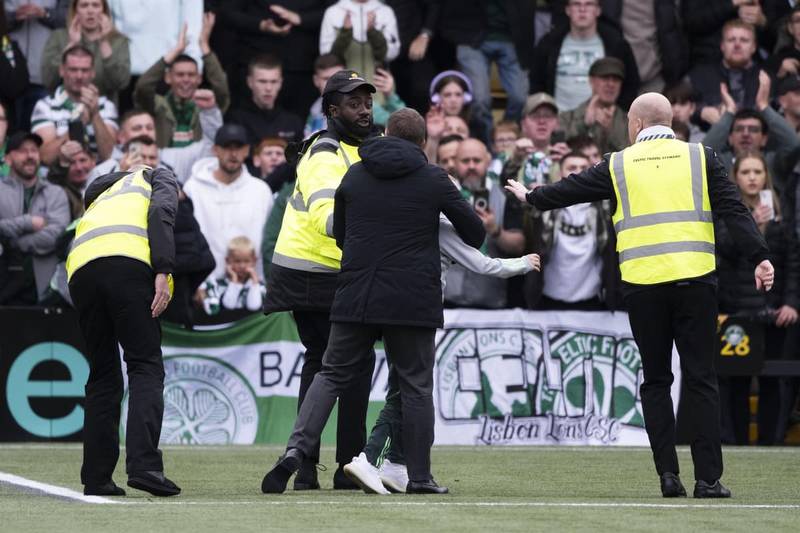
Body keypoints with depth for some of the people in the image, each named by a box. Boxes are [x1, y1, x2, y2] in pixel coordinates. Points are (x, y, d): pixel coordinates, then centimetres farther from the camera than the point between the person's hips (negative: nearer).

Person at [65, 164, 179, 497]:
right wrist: (163, 272, -7)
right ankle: (143, 465, -21)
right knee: (146, 368, -5)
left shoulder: (98, 199, 44)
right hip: (129, 262, -5)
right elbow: (161, 213, 4)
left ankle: (96, 478, 7)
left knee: (103, 376, 13)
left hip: (79, 269, 5)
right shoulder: (158, 178, 25)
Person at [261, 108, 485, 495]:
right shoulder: (433, 180, 1)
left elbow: (338, 234, 18)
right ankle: (419, 477, 6)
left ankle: (297, 448, -11)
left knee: (332, 375, 8)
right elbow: (474, 230, 8)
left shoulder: (354, 176, 9)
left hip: (355, 297, 2)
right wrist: (463, 255, 30)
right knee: (416, 385, 6)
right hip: (413, 300, -2)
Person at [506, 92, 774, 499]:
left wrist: (531, 197, 39)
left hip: (642, 283, 0)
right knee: (700, 379, 2)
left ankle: (668, 475, 2)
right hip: (695, 281, 0)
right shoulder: (700, 158, 7)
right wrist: (758, 258, -5)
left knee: (656, 380, 10)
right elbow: (733, 211, -2)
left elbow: (572, 189, 21)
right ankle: (708, 479, -4)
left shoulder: (619, 165, 8)